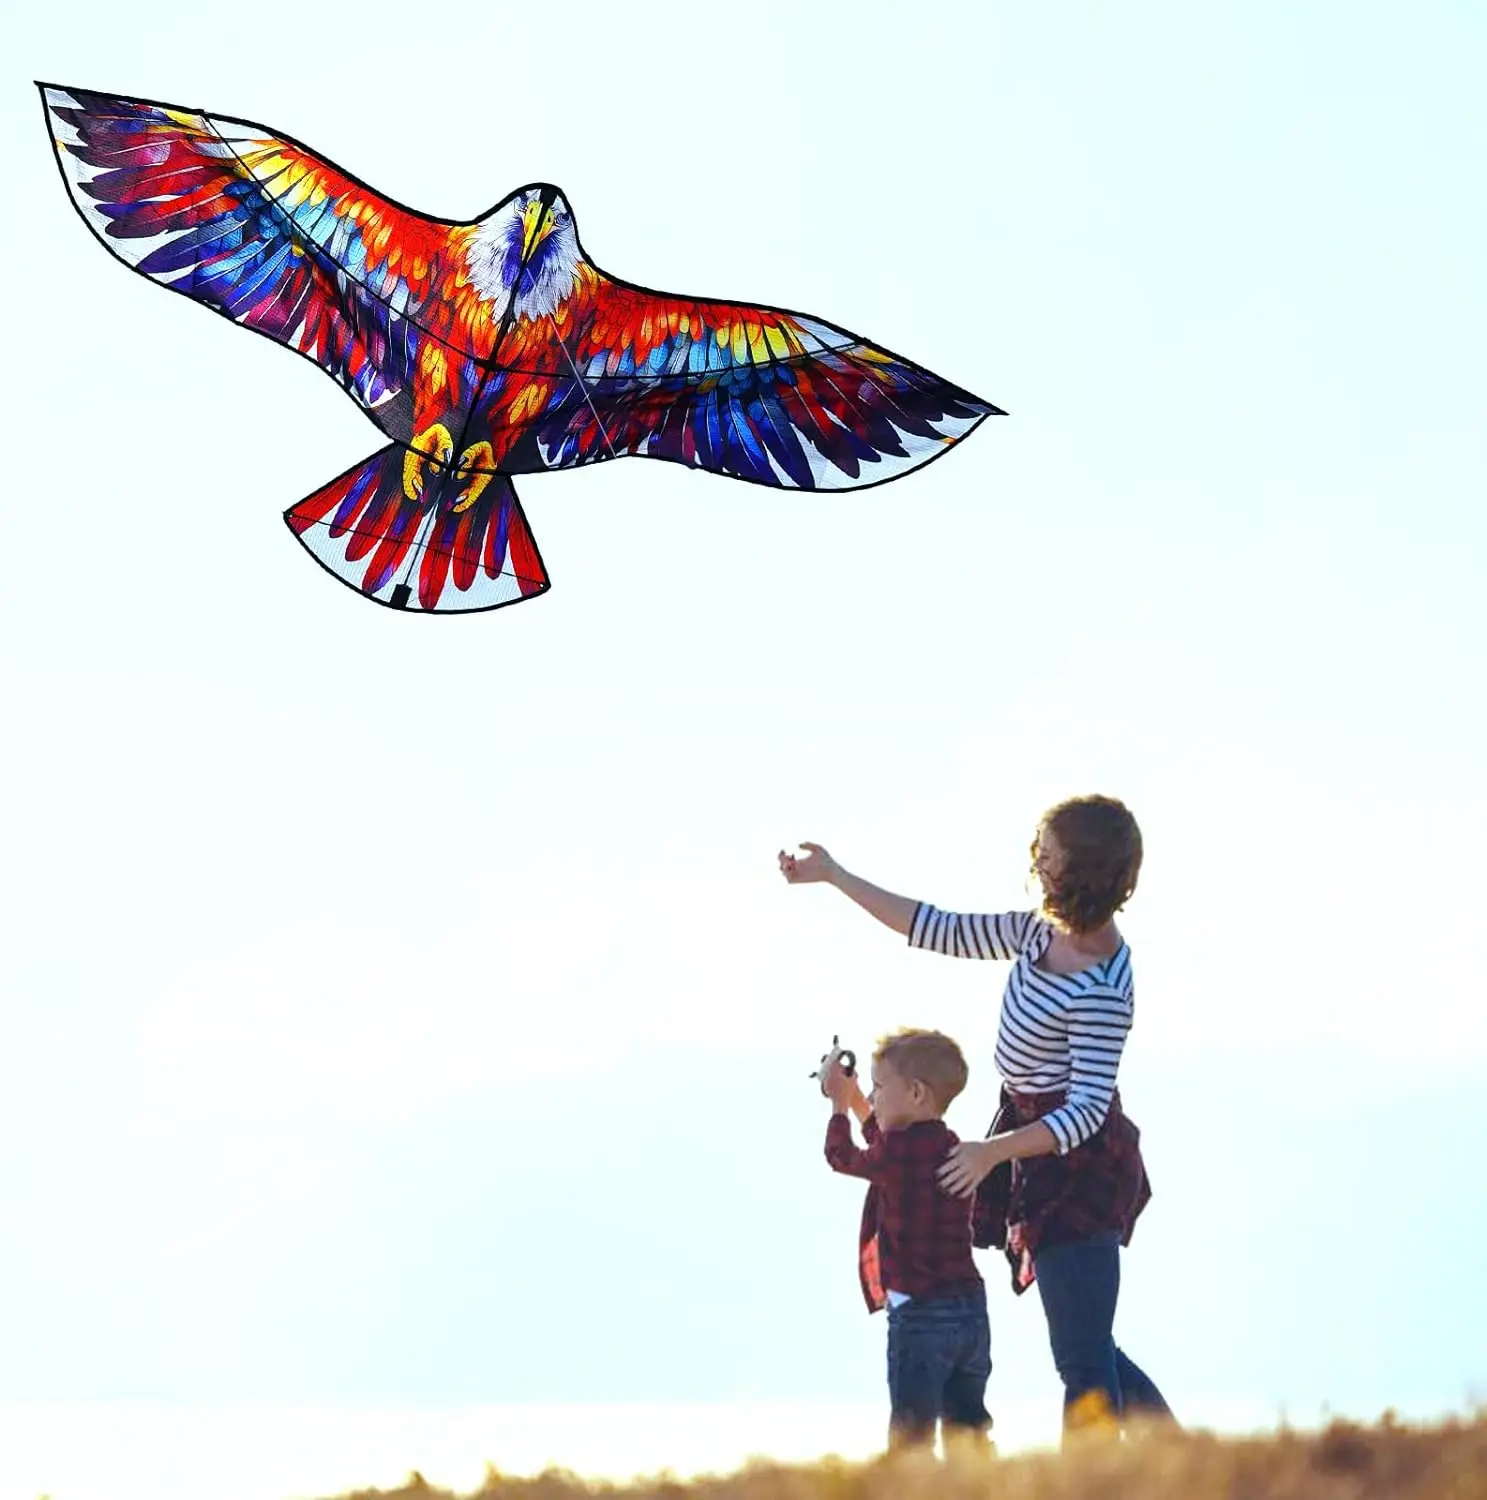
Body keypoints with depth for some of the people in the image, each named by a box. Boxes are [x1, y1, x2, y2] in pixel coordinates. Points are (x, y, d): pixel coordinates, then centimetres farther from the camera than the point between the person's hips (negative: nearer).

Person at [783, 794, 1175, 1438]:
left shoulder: (1099, 991, -24)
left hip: (1079, 1165, -10)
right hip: (1037, 1139, 10)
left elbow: (1088, 1110, -26)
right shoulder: (1043, 931, 3)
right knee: (1084, 1345, 16)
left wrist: (994, 1150, -34)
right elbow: (942, 932, 12)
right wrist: (835, 877, 14)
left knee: (1083, 1360, -9)